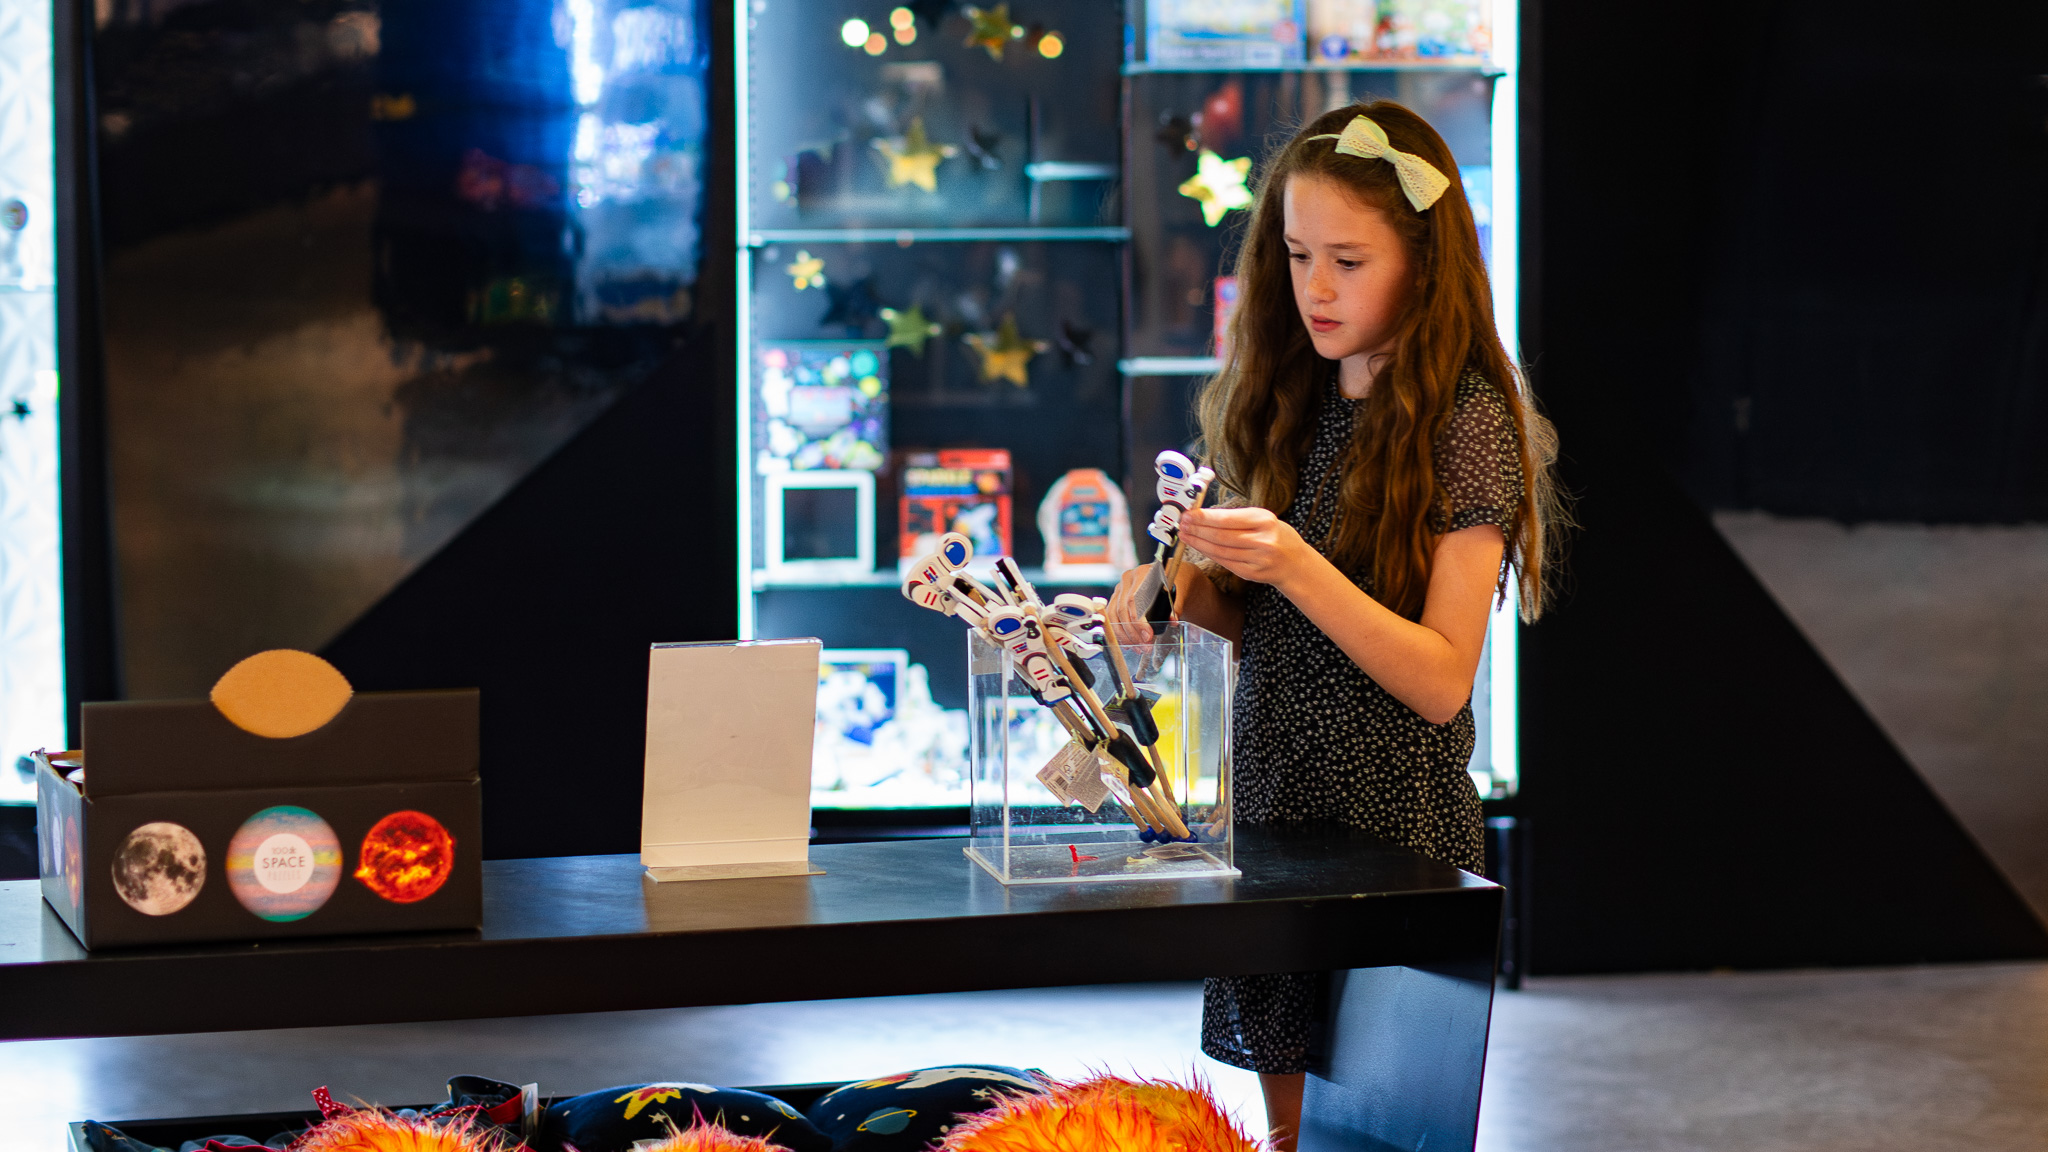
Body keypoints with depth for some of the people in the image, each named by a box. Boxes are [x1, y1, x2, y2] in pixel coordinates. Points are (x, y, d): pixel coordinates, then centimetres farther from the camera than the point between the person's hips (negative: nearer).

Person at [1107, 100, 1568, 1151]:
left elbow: (1441, 680, -17)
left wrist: (1294, 566, -27)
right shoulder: (1293, 401, 8)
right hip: (1272, 790, 6)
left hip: (1391, 813, -6)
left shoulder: (1467, 422, -11)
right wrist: (1184, 588, -5)